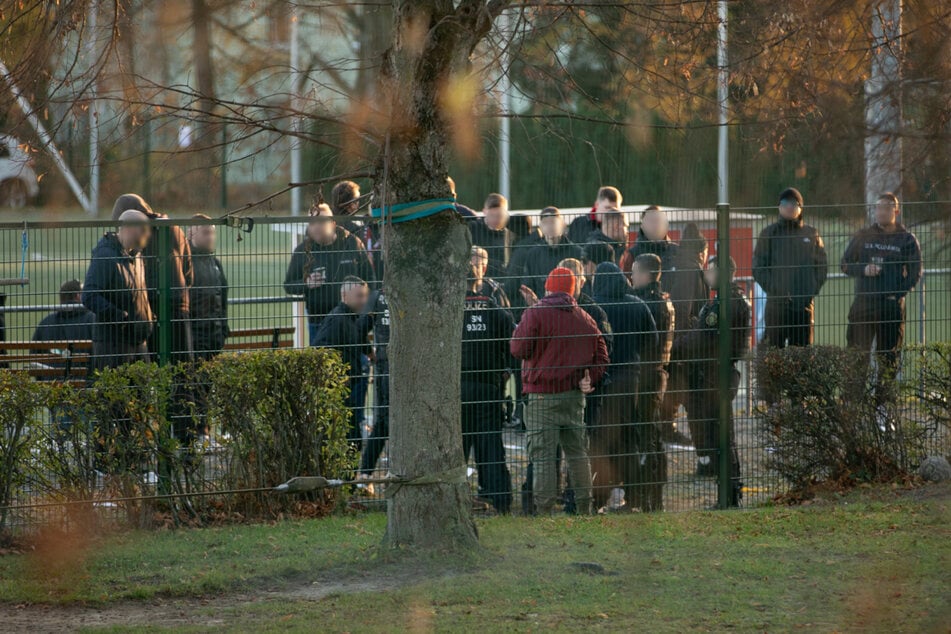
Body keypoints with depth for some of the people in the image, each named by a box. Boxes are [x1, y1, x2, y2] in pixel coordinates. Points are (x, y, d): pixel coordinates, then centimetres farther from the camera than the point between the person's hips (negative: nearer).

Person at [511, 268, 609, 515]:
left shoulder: (535, 315, -9)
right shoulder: (585, 319, 8)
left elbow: (519, 350, -12)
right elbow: (601, 357, 10)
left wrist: (518, 331, 6)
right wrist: (588, 378, 5)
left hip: (542, 395, -5)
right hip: (574, 394, 5)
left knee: (542, 455, -4)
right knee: (577, 451, 14)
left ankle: (544, 510, -7)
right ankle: (584, 507, 16)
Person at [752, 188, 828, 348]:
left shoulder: (812, 234, 12)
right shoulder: (769, 234, 6)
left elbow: (821, 267, 12)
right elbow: (758, 267, 1)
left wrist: (812, 290, -4)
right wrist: (774, 289, -12)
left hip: (804, 303, 2)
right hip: (777, 303, -2)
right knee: (775, 348, -6)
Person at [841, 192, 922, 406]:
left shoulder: (907, 240, 5)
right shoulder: (863, 236, 11)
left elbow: (914, 274, 2)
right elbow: (846, 265, 12)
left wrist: (898, 294, -12)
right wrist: (863, 270, -9)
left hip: (892, 306, -1)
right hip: (863, 304, 2)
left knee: (888, 355, 2)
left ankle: (884, 395, 9)